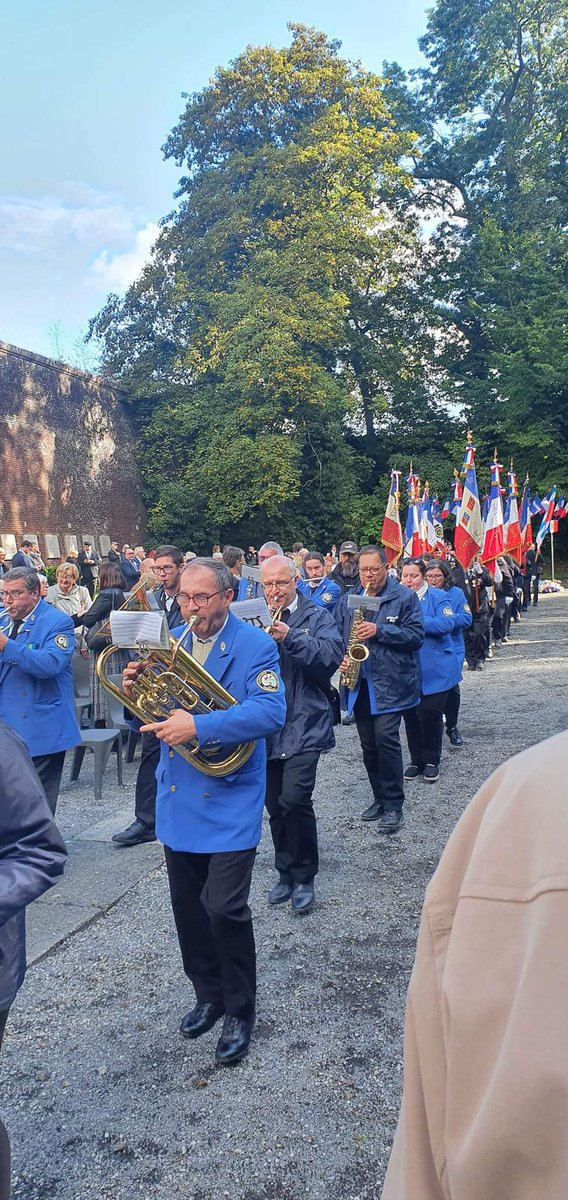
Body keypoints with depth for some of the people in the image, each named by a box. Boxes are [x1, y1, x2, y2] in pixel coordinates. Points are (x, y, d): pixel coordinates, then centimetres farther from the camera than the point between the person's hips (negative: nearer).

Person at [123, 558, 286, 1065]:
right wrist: (139, 689, -12)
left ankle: (240, 1011, 17)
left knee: (225, 908, -6)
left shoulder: (255, 646, -10)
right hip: (178, 796, 6)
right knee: (187, 906, 15)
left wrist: (198, 726, -33)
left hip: (230, 799, -5)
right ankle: (208, 994, 37)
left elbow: (271, 711, -24)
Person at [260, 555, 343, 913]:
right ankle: (286, 873, 28)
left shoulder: (317, 617, 1)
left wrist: (291, 637, -25)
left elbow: (333, 656, -14)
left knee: (295, 800, -14)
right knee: (276, 805, 11)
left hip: (304, 725, -4)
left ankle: (304, 878, 5)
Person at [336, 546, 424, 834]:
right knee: (368, 744, 10)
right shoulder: (347, 600, 13)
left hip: (390, 683, -5)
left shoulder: (403, 598, -1)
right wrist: (341, 658, -4)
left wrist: (379, 631, -18)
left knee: (386, 738, -14)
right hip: (359, 683, 5)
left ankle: (393, 805, -2)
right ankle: (380, 798, 25)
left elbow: (416, 634, -9)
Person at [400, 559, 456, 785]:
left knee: (430, 713, -6)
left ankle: (432, 761, 11)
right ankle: (416, 760, 21)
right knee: (410, 715, 7)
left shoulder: (437, 597, -3)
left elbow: (446, 624, -17)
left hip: (434, 670, -4)